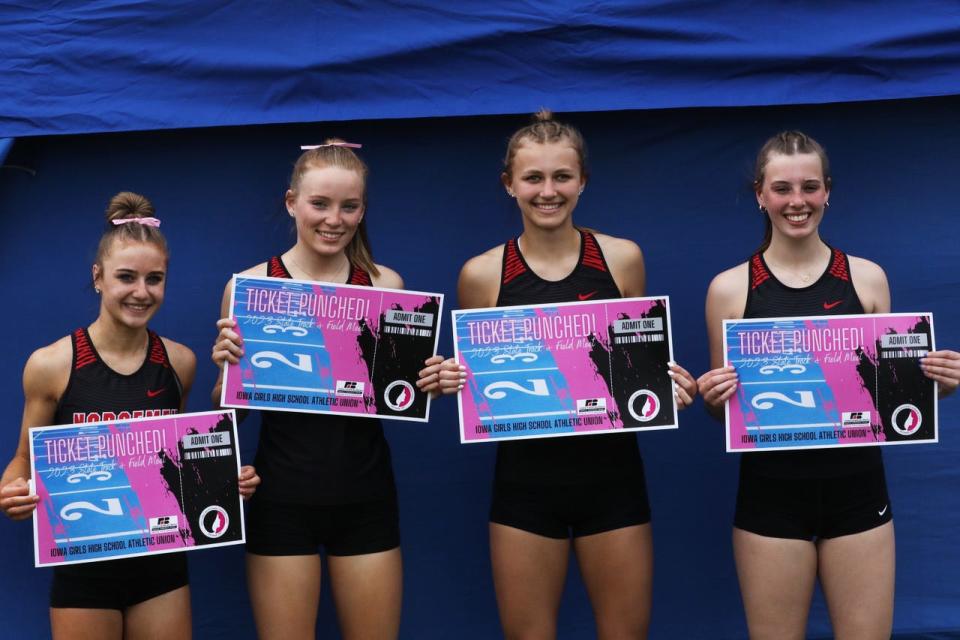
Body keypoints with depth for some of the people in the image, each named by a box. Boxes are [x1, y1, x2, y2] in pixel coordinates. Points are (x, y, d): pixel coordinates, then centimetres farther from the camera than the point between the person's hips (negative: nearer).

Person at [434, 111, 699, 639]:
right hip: (526, 478, -1)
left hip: (612, 473, 1)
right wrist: (450, 382, -11)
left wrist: (670, 386, -7)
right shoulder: (482, 274, -2)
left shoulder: (622, 258, 1)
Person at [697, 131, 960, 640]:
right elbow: (722, 408, 7)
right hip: (771, 493, -1)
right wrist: (711, 397, -14)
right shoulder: (730, 288, 0)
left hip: (857, 488, 1)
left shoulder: (868, 278, 4)